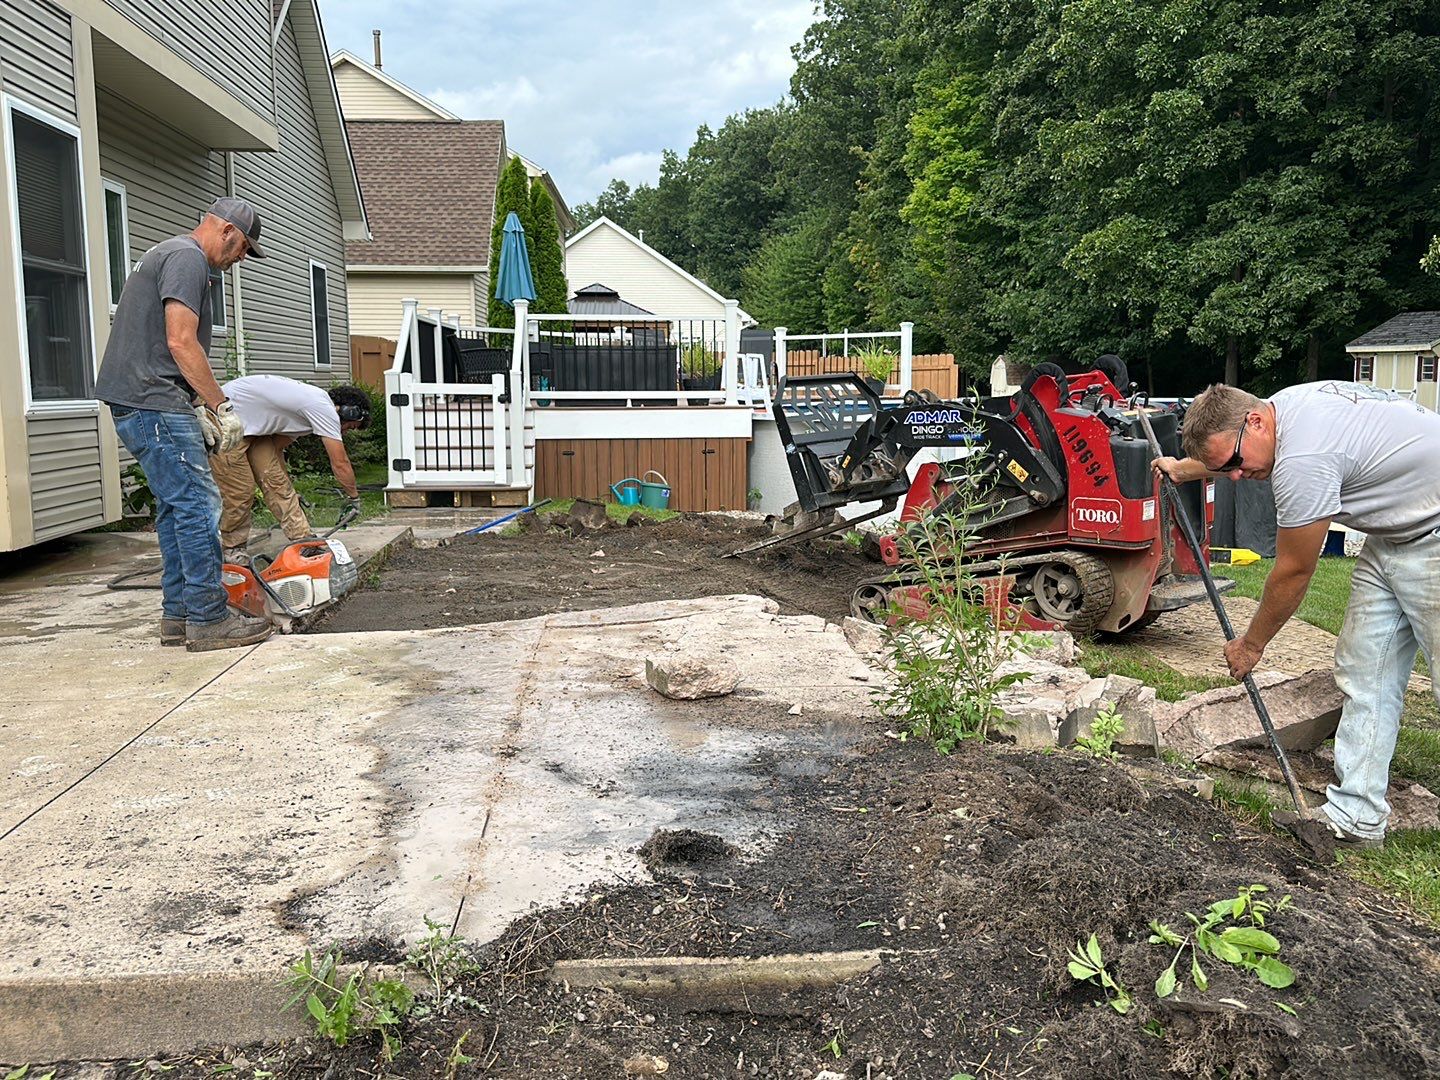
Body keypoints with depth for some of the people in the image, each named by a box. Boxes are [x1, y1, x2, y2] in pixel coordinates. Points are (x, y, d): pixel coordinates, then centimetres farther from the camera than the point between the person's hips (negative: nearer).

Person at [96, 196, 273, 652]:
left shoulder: (166, 255, 25)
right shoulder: (187, 258, -9)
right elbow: (180, 343, -19)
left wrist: (198, 410, 20)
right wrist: (222, 406, -13)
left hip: (136, 405, 11)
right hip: (155, 407, -11)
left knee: (176, 508, 13)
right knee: (198, 506, -10)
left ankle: (178, 615, 17)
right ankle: (208, 619, -7)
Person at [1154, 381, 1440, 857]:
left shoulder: (1303, 459, -30)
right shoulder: (1285, 405, -2)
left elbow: (1294, 571, -17)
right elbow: (1226, 452, 25)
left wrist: (1250, 645, -3)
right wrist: (1183, 469, 44)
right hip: (1392, 535, 10)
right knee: (1362, 674, 6)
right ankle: (1354, 816, 10)